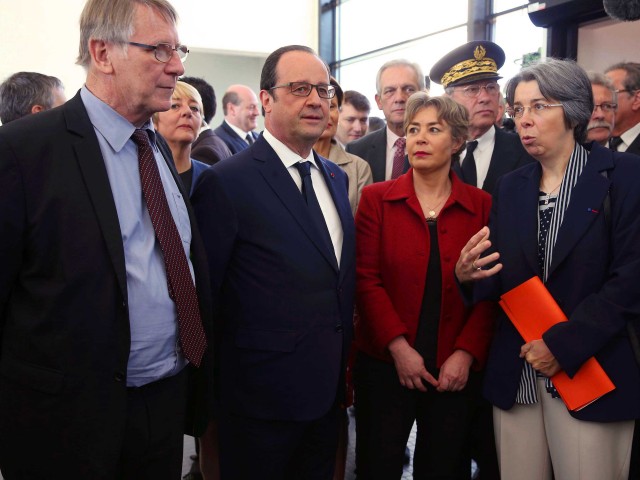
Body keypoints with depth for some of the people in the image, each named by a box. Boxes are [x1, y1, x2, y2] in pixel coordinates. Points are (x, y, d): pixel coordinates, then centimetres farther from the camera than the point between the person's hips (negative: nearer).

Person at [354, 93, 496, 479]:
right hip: (385, 363, 0)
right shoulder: (376, 198, 0)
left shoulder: (482, 205, 2)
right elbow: (367, 279, -6)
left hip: (456, 370, 1)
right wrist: (399, 348, -12)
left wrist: (466, 354, -10)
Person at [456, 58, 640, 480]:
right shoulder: (510, 188, 10)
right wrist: (468, 275, -13)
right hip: (515, 375, 4)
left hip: (589, 371, -4)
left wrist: (563, 344, -14)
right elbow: (499, 282, 9)